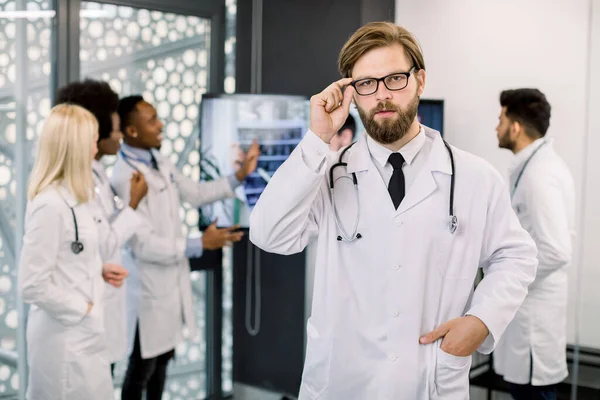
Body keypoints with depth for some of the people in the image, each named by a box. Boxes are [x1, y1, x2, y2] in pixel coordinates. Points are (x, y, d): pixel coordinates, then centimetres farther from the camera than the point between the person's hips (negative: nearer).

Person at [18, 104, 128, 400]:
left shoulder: (73, 197, 7)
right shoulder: (50, 205, -22)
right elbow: (31, 286, -23)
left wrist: (100, 269, 4)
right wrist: (83, 309, -14)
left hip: (80, 335, 9)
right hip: (65, 339, -9)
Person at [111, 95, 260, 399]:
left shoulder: (160, 162, 2)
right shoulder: (125, 177, -24)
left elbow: (195, 193, 15)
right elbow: (143, 244, -26)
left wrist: (239, 176, 7)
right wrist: (200, 244, -25)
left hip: (172, 279, 8)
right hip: (148, 285, -8)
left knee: (164, 356, 22)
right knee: (142, 365, 8)